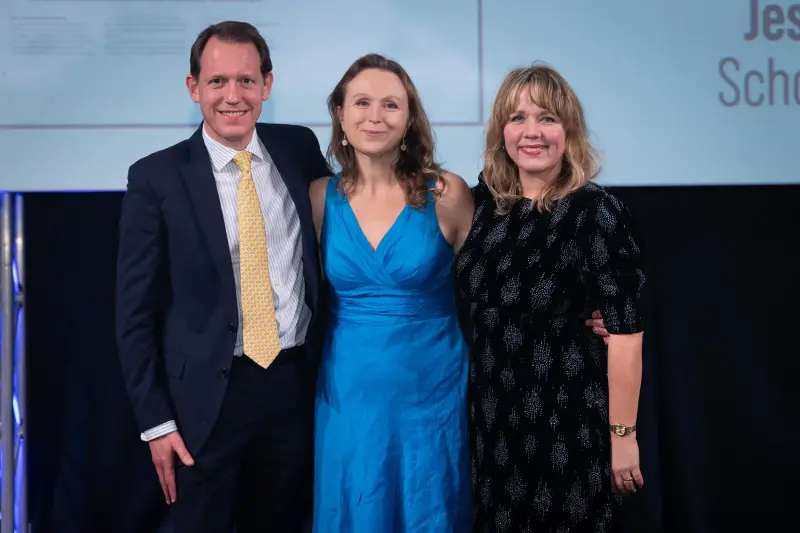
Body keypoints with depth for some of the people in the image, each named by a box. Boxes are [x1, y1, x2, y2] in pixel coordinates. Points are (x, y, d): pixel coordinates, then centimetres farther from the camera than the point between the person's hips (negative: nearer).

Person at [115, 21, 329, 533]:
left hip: (297, 384, 3)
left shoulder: (300, 149, 2)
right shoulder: (157, 177, -7)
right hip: (207, 397, -3)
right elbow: (136, 312, -5)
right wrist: (155, 420, -8)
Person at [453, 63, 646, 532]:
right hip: (494, 418, 5)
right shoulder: (486, 202, 2)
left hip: (572, 421, -5)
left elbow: (625, 331, -15)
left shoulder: (596, 211, -14)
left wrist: (622, 433, -16)